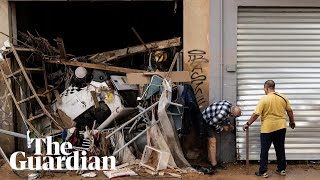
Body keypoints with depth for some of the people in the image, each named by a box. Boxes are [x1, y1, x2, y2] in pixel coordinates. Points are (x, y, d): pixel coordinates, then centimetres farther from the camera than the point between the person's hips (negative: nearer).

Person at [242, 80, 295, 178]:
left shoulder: (264, 99, -12)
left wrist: (247, 124, -4)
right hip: (281, 128, 5)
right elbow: (290, 111, 8)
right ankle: (282, 169, 24)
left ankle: (263, 172, 6)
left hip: (267, 129, -5)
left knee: (264, 151, 4)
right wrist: (292, 122, 24)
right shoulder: (283, 97, 2)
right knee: (280, 149, 16)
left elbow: (256, 114, -14)